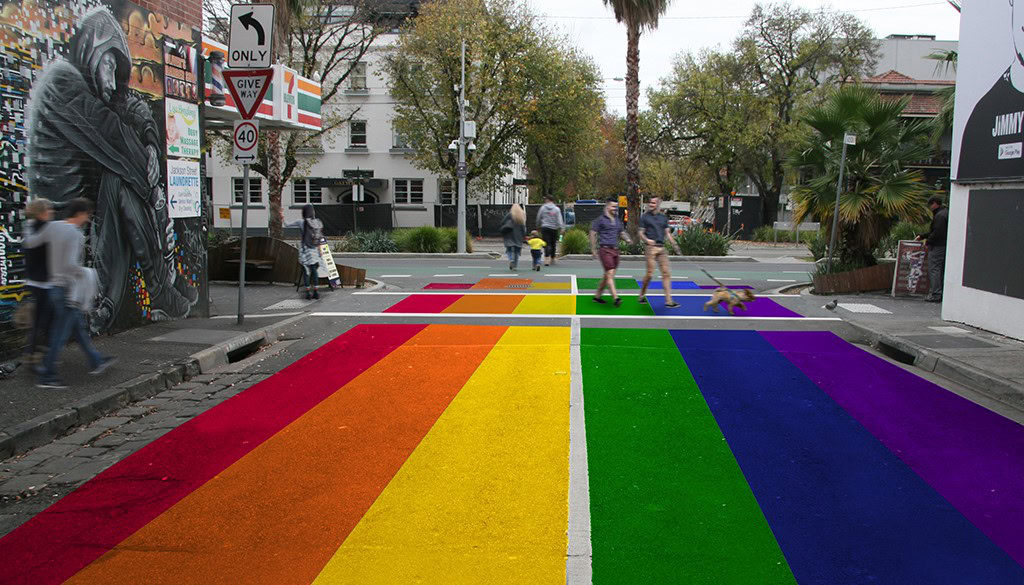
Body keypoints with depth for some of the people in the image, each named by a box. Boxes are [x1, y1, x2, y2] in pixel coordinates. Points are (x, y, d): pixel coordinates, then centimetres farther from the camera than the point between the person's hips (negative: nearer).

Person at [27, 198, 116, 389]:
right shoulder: (76, 235, -18)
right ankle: (46, 376, 4)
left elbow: (30, 242, 11)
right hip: (69, 289, -9)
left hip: (55, 286, 9)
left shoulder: (53, 227, 4)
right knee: (61, 334, -1)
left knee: (78, 327, 18)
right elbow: (70, 264, -26)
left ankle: (96, 362, 30)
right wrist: (86, 273, -9)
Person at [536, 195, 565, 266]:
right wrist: (562, 228, -10)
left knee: (547, 244, -6)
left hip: (545, 228, -1)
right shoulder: (556, 209, 2)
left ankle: (547, 260, -22)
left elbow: (538, 218, 9)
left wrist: (538, 226, 25)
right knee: (553, 244, 13)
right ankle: (552, 259, 25)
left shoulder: (543, 208, 2)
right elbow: (559, 219, -6)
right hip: (554, 229, 1)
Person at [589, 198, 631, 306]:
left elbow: (622, 232, 23)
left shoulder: (617, 220, 16)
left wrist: (627, 239, 1)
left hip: (615, 250, 7)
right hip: (605, 249, -7)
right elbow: (593, 234, -3)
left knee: (607, 275, 10)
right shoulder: (600, 220, -3)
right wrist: (594, 250, -6)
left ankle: (597, 296, 22)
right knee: (610, 274, -13)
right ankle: (615, 298, -17)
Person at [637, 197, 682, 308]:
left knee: (666, 273, 0)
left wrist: (674, 245, 7)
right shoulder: (645, 217, 2)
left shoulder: (664, 217, 14)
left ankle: (668, 300, 0)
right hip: (650, 248, -4)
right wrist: (647, 240, -19)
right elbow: (641, 233, 1)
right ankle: (642, 295, 16)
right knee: (650, 274, -5)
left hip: (662, 248, 4)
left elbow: (667, 233, 17)